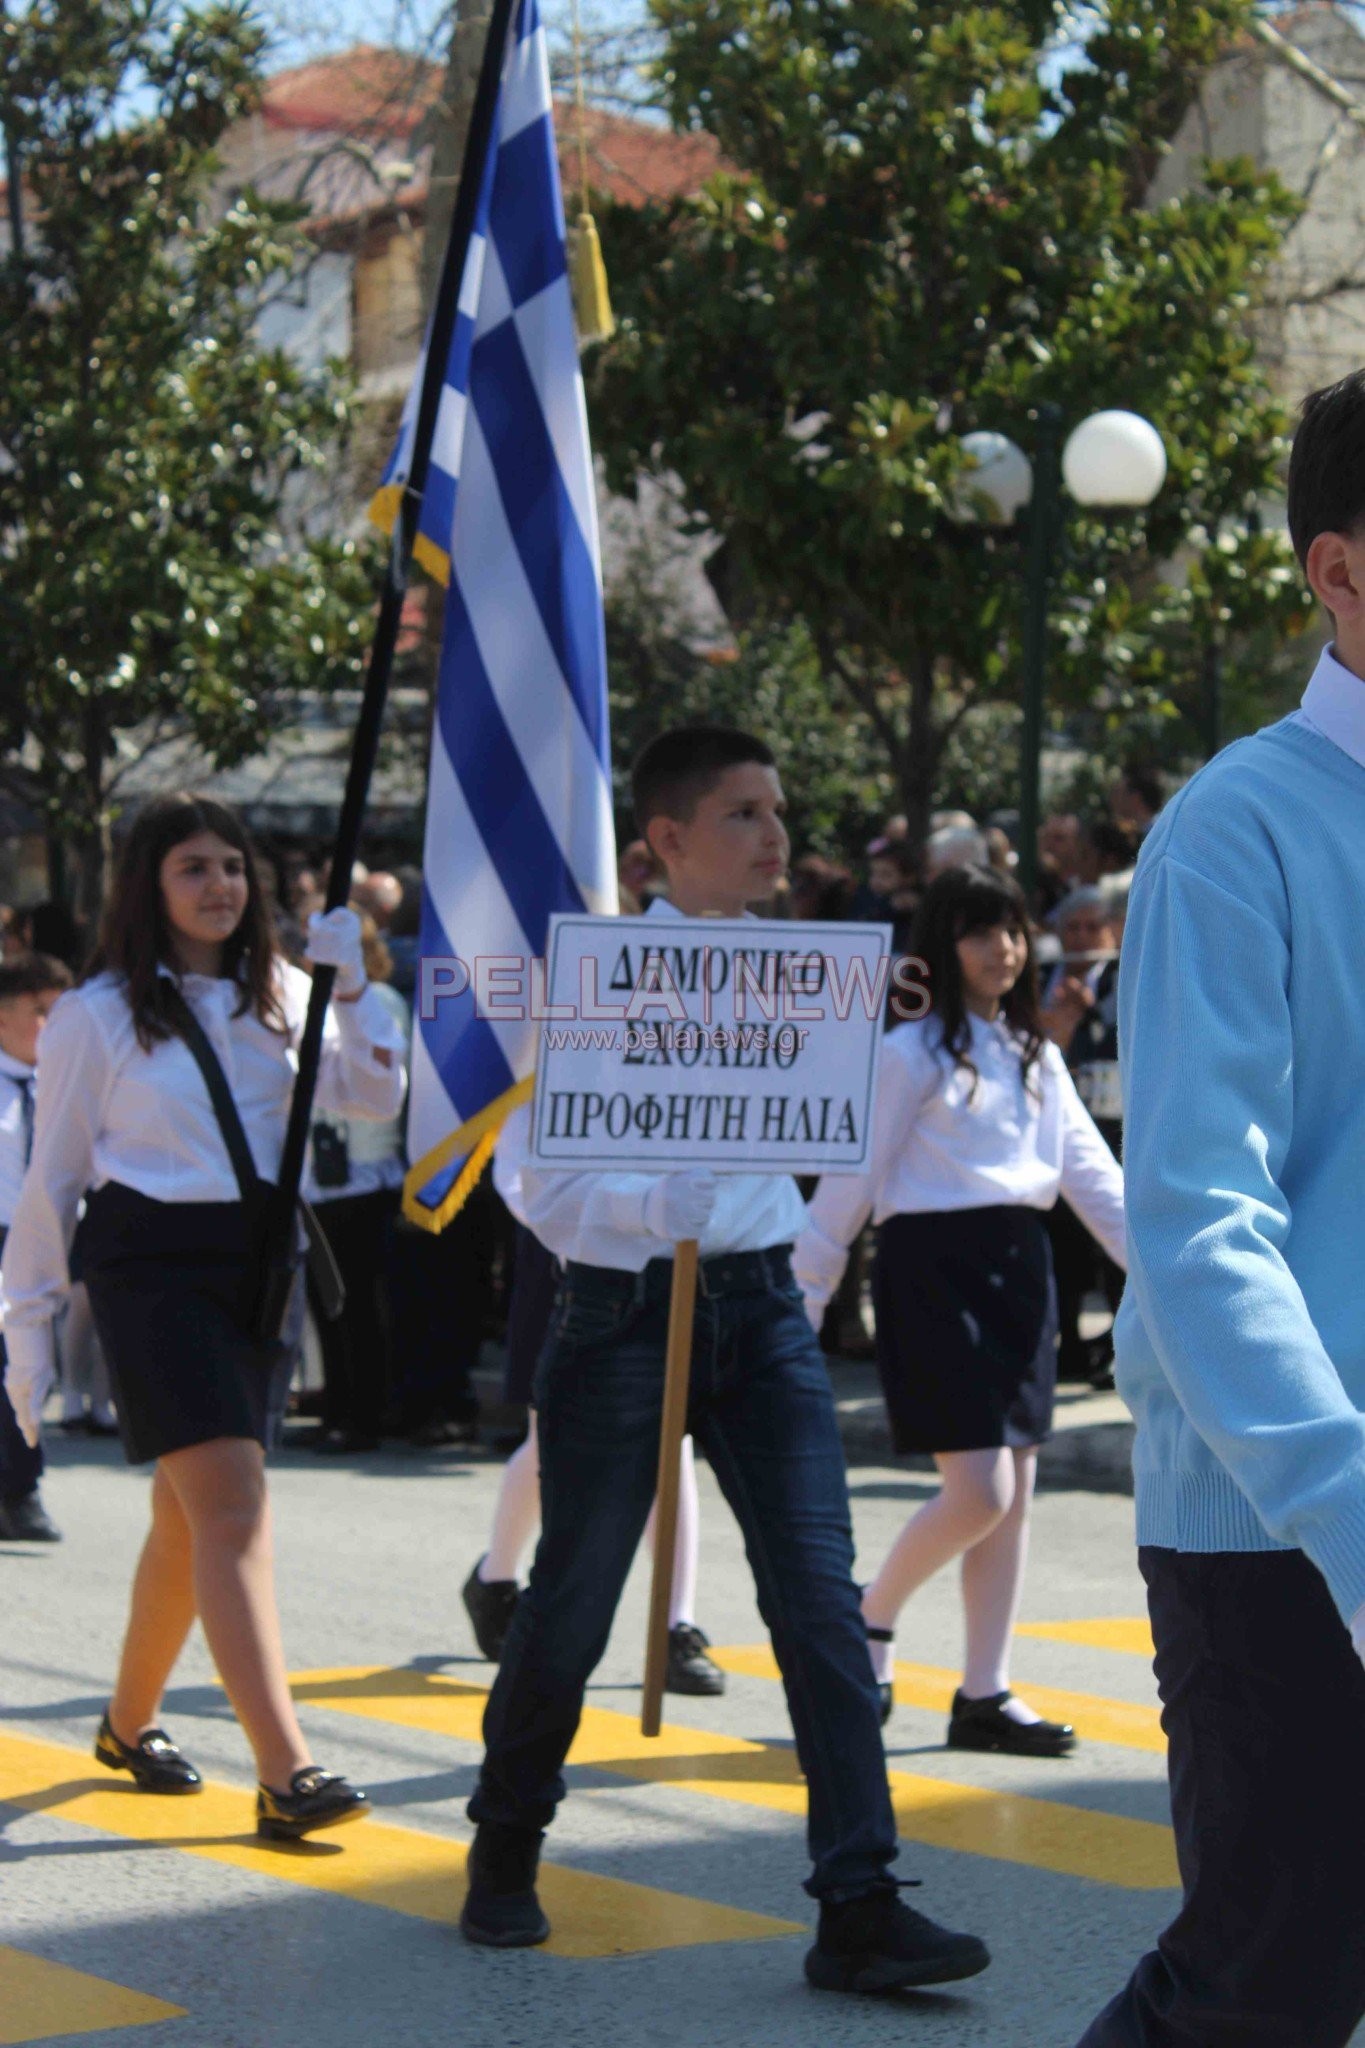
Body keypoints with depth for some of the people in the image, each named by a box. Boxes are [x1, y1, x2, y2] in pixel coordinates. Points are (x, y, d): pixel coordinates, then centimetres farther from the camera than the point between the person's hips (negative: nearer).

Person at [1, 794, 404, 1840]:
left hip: (262, 1260, 5)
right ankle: (286, 1773, -22)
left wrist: (352, 985, -12)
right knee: (232, 1503, -17)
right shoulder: (97, 1015, -2)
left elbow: (376, 1095, 0)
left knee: (192, 1512, 14)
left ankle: (130, 1721, 34)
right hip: (153, 1264, -5)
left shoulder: (278, 996, 11)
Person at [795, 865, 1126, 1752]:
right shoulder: (909, 1050, -5)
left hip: (1021, 1265, 7)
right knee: (980, 1490, -12)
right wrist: (801, 1302, -6)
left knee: (1016, 1491, 6)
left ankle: (985, 1694, 12)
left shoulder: (1035, 1053, 14)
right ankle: (871, 1616, 13)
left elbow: (1091, 1169, 9)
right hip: (935, 1266, -7)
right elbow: (851, 1180, -5)